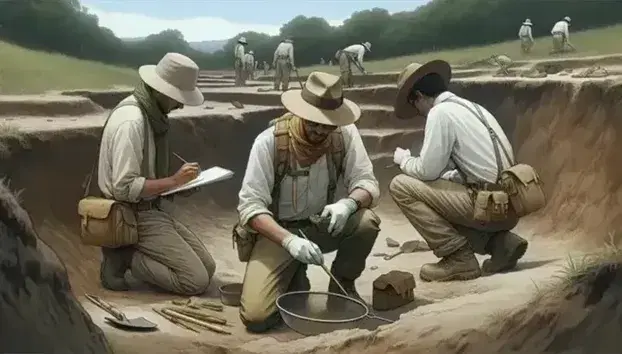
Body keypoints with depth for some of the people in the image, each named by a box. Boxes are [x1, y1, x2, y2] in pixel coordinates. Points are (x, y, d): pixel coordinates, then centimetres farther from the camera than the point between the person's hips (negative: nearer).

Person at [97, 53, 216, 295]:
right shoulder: (131, 120, -23)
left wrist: (178, 182, 3)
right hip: (134, 216, -9)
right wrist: (174, 181, -20)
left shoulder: (153, 114, 6)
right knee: (196, 280, -12)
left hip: (151, 210, 9)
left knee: (207, 267, 8)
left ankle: (128, 253, 8)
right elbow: (125, 188, -25)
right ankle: (124, 258, -3)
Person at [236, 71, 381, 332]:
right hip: (279, 231, -2)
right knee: (257, 317, -21)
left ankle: (342, 286, 0)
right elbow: (250, 206, -23)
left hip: (323, 224, 3)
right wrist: (289, 240, -39)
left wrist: (349, 203, -36)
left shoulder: (346, 134, -13)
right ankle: (295, 280, 14)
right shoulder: (269, 142, -22)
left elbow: (367, 183, -12)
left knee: (367, 222, -30)